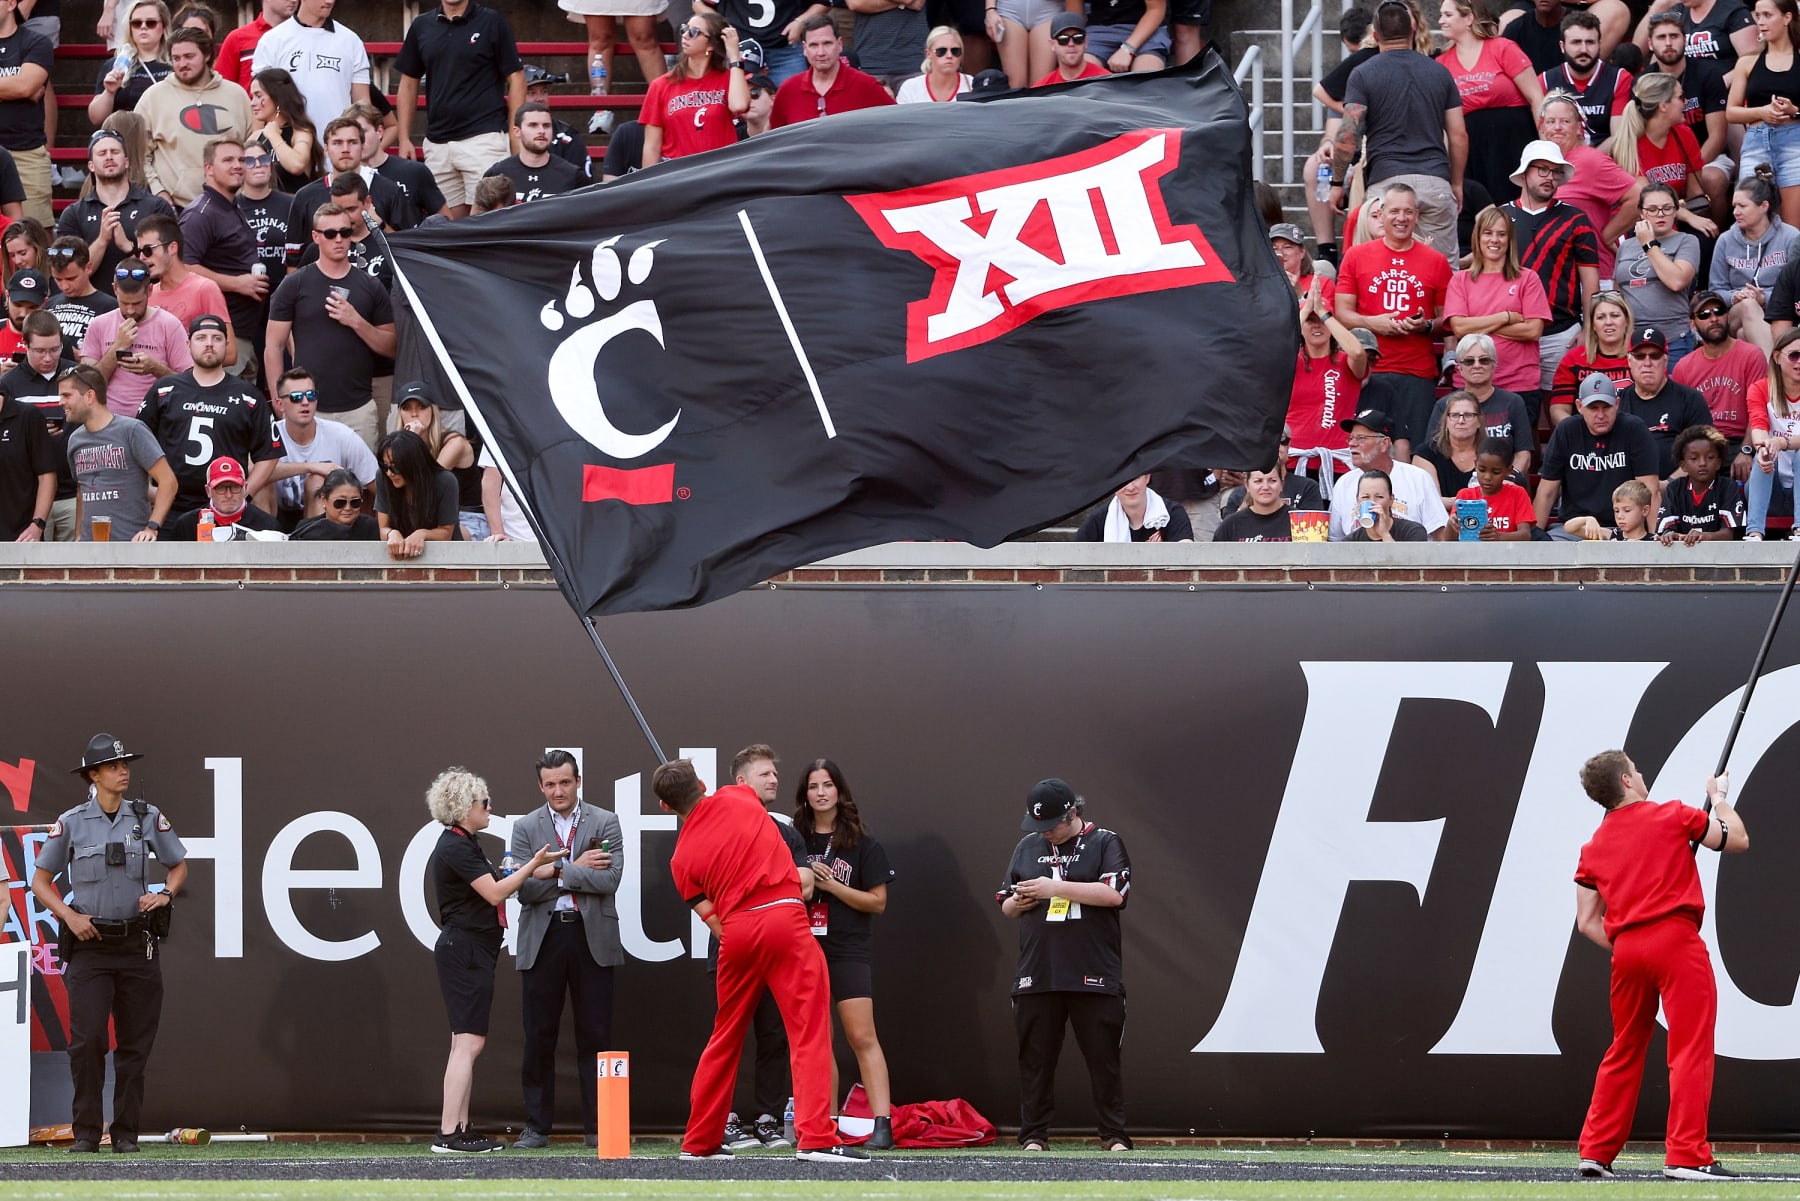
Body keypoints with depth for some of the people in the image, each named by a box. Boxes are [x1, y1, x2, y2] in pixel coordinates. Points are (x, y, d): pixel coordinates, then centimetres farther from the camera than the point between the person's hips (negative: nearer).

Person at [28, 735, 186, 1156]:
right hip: (89, 944, -2)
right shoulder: (71, 823, -1)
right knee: (87, 1038, -13)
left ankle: (126, 1133, 10)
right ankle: (86, 1133, -6)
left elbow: (178, 866, 18)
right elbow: (40, 882, 6)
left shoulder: (148, 818, 4)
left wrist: (165, 895, -3)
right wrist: (69, 915, -9)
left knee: (135, 1043, 2)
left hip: (138, 944, 2)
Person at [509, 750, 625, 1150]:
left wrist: (559, 871, -11)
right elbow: (524, 889, -4)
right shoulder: (525, 828, 7)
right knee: (539, 1037, 2)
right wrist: (579, 868, -9)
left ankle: (598, 1126, 6)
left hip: (591, 937, -1)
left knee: (595, 1037, 1)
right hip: (543, 939, 1)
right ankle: (537, 1127, 8)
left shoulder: (604, 823, 4)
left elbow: (610, 879, -10)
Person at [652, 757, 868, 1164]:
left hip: (736, 931, 2)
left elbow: (715, 922, 7)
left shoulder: (682, 859, 9)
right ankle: (816, 1138, -18)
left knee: (725, 1038, 16)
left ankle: (699, 1142, 23)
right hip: (783, 915, -2)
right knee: (810, 1031, -6)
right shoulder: (737, 797, 10)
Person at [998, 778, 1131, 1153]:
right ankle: (1034, 1135, 8)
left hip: (1093, 977, -4)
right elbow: (1006, 905, 21)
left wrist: (1055, 888, -16)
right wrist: (1018, 902, -4)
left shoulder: (1105, 843, 2)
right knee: (1035, 1057, 2)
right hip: (1037, 976, 4)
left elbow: (1114, 894, -14)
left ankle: (1114, 1136, 3)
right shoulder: (1027, 848, 15)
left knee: (1103, 1058, -2)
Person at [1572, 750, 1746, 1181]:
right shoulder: (1673, 816, 1)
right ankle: (1686, 1155, -13)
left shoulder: (1593, 848, 15)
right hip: (1676, 940, -5)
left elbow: (1587, 922, 13)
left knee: (1624, 1052, 16)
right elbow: (1737, 841, 9)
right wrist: (1720, 799, 24)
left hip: (1627, 950, 5)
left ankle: (1596, 1151, 15)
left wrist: (1623, 949, 16)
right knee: (1691, 1049, -6)